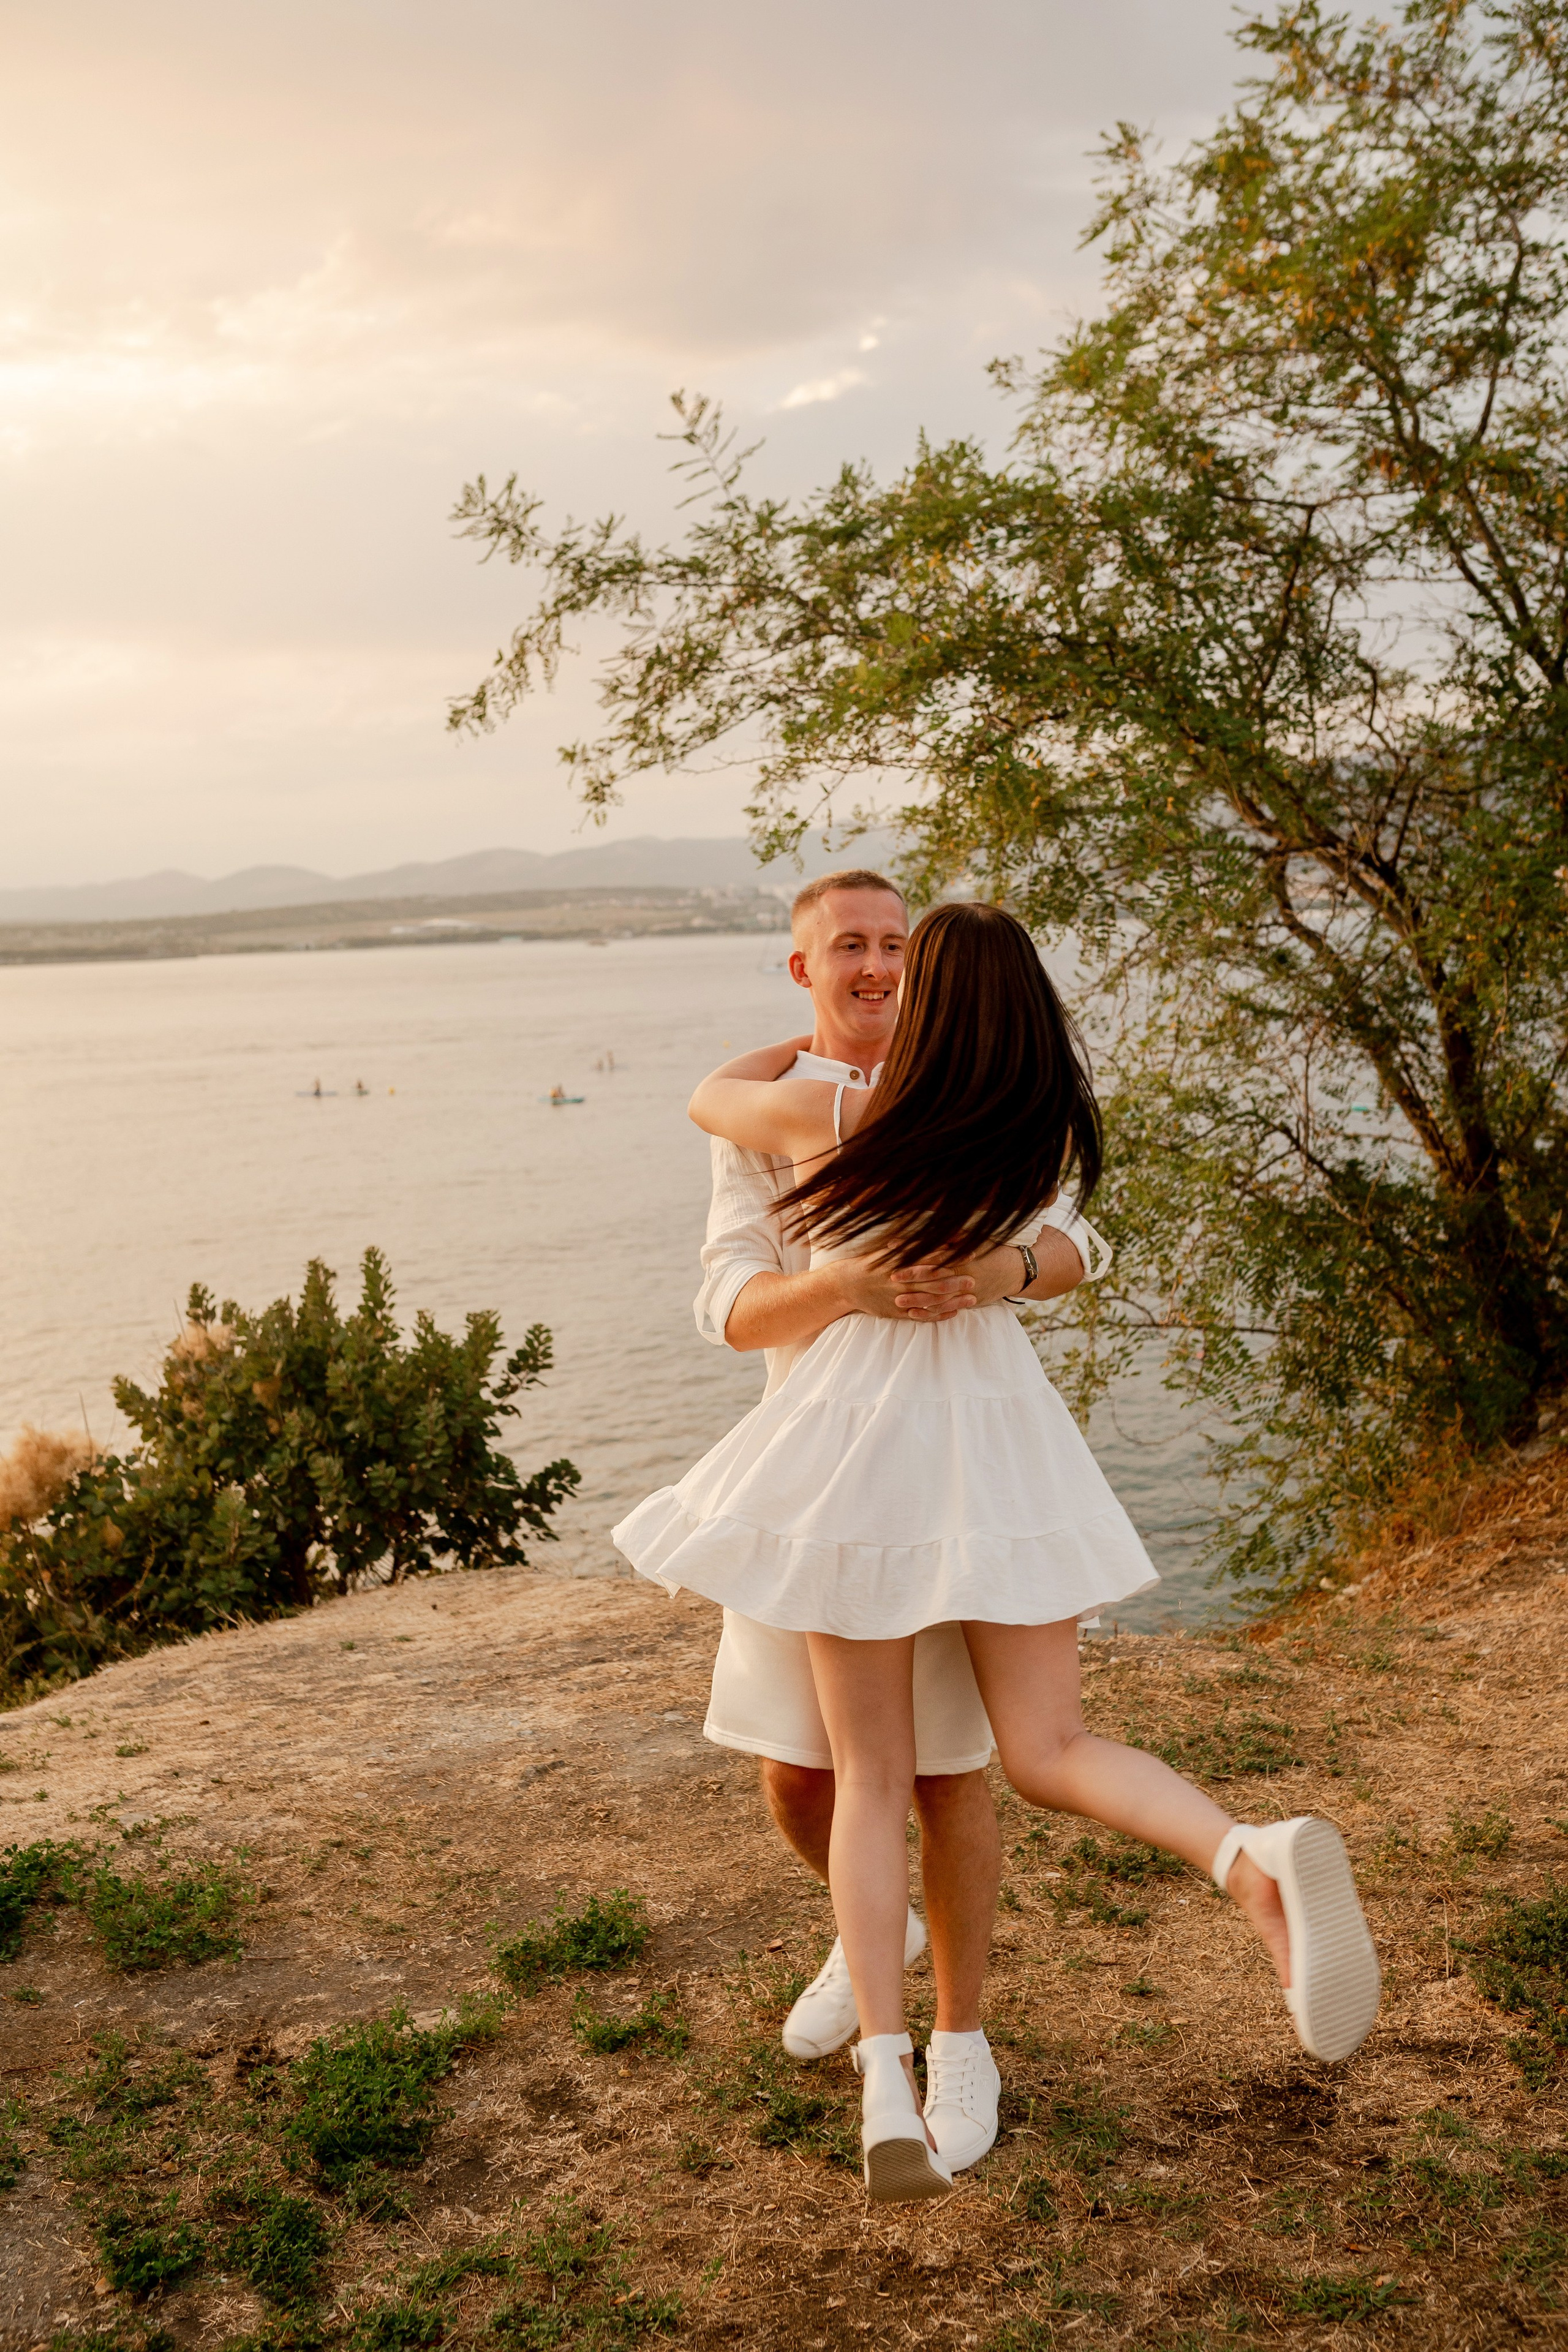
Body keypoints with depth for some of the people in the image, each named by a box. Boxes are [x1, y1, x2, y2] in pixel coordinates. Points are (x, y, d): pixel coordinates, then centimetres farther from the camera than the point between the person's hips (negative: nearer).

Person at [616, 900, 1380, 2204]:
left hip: (861, 1450, -2)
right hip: (1002, 1443, 2)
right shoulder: (1045, 1138, -2)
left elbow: (707, 1099, 12)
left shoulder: (831, 1118, -10)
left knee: (873, 1775, 7)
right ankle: (1261, 1857, -25)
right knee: (1051, 1753, 5)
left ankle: (888, 2087, -5)